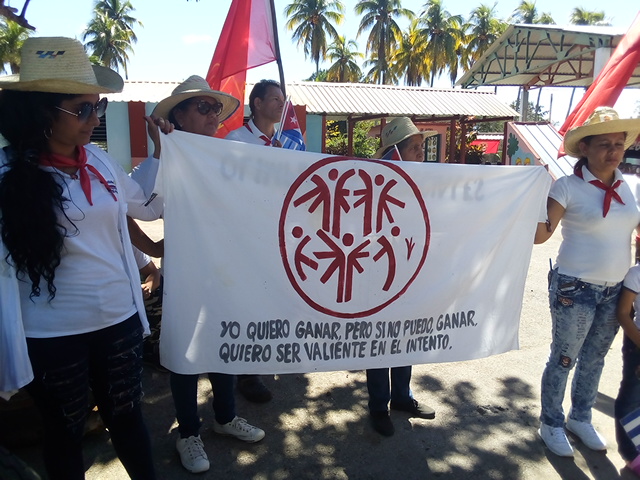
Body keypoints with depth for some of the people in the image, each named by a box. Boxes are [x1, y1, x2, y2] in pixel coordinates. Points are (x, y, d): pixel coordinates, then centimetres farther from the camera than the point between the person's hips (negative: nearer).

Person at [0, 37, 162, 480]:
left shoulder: (99, 160, 1)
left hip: (119, 319, 4)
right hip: (51, 334, -3)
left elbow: (148, 207, 15)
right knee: (65, 431, 19)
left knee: (126, 415, 20)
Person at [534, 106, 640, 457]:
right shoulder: (569, 187, -11)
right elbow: (540, 234, -16)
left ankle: (580, 419, 38)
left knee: (594, 358, 18)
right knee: (563, 359, 6)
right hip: (575, 289, -6)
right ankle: (551, 424, 26)